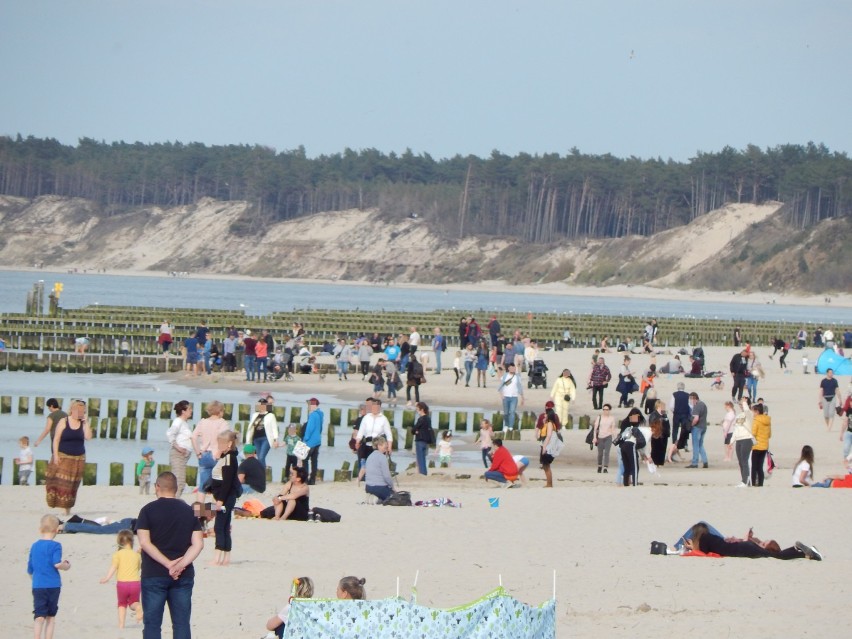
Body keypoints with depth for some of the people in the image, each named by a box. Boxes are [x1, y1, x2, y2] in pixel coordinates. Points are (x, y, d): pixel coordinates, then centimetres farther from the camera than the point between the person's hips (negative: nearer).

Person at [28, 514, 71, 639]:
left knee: (39, 617, -6)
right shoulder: (55, 546, -5)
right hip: (53, 585, -2)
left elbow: (30, 570, 17)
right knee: (51, 617, 11)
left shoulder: (34, 546, 11)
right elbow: (57, 563, -18)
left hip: (37, 586, 2)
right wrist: (67, 565, 2)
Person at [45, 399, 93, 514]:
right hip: (63, 457, -3)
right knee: (59, 482, -12)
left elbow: (88, 437, -8)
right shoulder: (64, 422, -2)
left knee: (72, 484, 3)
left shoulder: (83, 423, 6)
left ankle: (68, 508, 8)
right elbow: (56, 439, -4)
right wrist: (55, 455, -12)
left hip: (78, 458, 3)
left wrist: (86, 422, -7)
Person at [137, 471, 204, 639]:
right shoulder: (189, 511, 7)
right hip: (184, 576, 3)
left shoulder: (148, 510, -2)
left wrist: (168, 564, -13)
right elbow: (198, 544, -2)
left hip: (154, 575, -3)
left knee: (152, 623, 1)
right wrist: (181, 565, -10)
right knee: (182, 623, 5)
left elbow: (144, 542, -12)